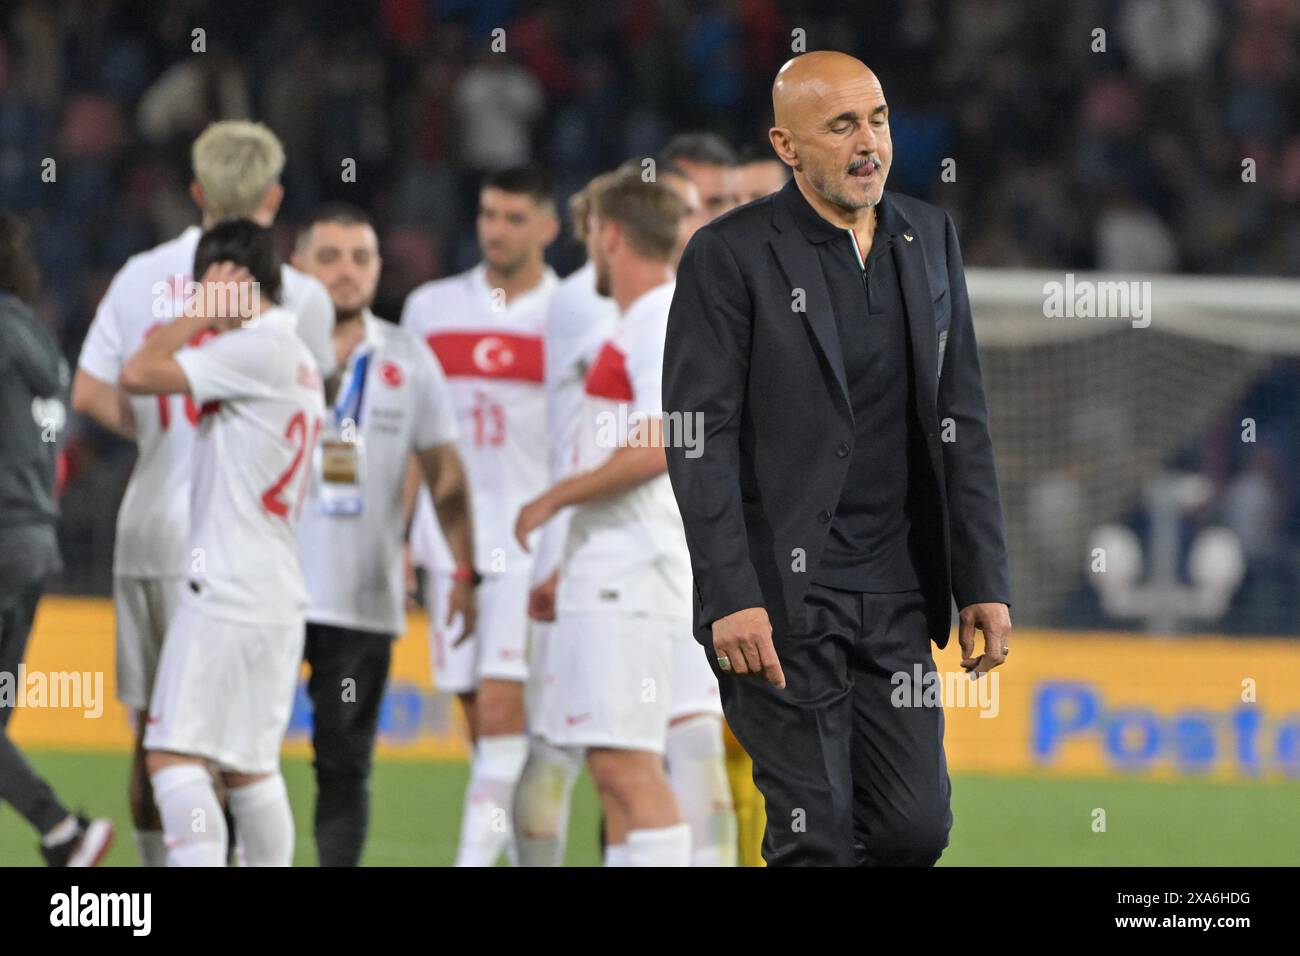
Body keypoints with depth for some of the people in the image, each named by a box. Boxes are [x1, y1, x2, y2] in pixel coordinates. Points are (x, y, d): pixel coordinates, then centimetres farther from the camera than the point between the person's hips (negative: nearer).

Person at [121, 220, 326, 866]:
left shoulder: (257, 348, -12)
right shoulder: (299, 358, 17)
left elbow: (137, 376, -15)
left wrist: (201, 309, -4)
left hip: (226, 591, -10)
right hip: (278, 593, 10)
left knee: (175, 757, -13)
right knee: (249, 767, 14)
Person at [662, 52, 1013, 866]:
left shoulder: (929, 239, 11)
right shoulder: (729, 256, -6)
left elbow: (962, 423, 12)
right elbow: (701, 439, -10)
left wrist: (985, 584, 6)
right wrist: (731, 599, -19)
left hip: (897, 599, 5)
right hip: (781, 594, -5)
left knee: (918, 827, 1)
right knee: (816, 838, -5)